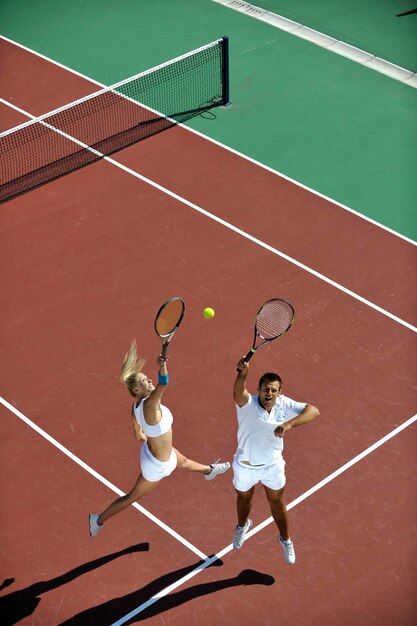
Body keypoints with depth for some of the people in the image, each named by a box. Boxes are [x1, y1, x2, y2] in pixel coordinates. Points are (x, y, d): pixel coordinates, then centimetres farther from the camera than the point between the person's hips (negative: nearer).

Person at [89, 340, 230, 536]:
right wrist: (162, 367, -78)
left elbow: (139, 435, 1)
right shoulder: (149, 406, -40)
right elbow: (163, 384, -61)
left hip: (158, 451, 9)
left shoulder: (136, 407, -14)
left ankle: (209, 471, 69)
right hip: (157, 465, -9)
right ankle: (99, 520, 30)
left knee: (184, 462, 38)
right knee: (132, 497, 13)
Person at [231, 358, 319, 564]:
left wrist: (289, 424, -48)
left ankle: (285, 539, 46)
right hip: (245, 465, -1)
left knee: (277, 503, 20)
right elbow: (238, 394, -55)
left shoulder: (284, 405, -22)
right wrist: (242, 374, -77)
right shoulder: (247, 404, -31)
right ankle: (242, 525, 60)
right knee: (244, 499, 27)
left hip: (272, 465, 1)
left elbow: (313, 411, -32)